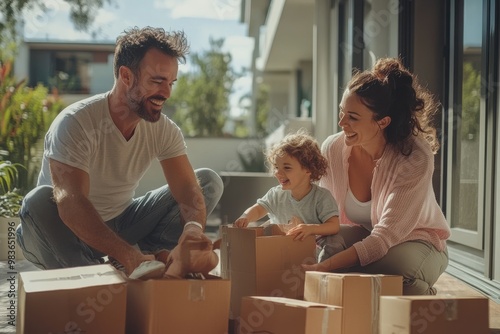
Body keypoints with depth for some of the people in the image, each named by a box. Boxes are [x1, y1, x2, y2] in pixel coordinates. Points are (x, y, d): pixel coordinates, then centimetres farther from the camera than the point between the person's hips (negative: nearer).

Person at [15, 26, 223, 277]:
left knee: (208, 181, -6)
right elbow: (70, 203, -39)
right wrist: (129, 256, -53)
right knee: (39, 201, -37)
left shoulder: (164, 130, -8)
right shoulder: (75, 123, -26)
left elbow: (188, 191, -18)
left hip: (121, 225, 6)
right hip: (73, 233, -5)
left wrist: (193, 229, -43)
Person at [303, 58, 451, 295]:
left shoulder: (415, 158, -28)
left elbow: (387, 235, -32)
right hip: (364, 236, 2)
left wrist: (323, 268, -41)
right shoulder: (332, 149, -14)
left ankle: (423, 295, -2)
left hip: (417, 242, -2)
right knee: (335, 242, -32)